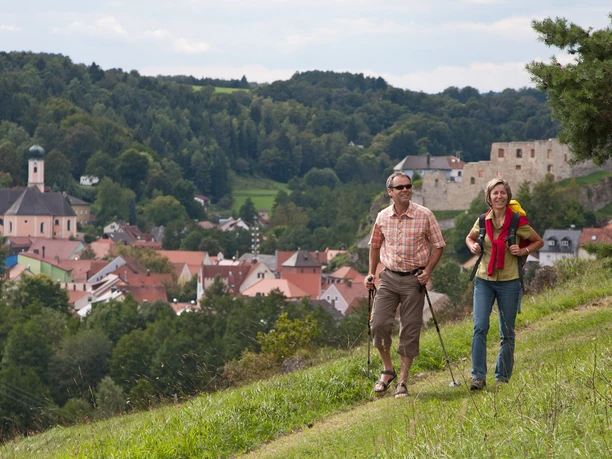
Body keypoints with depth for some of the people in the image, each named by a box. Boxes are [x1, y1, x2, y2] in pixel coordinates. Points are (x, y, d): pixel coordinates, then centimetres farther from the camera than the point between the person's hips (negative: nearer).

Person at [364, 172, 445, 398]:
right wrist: (371, 273, 9)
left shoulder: (424, 215, -6)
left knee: (410, 330, -1)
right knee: (378, 323, -10)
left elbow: (438, 245, 1)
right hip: (389, 277, 2)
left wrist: (428, 270, -11)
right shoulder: (383, 217, 3)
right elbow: (375, 246, 18)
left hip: (414, 279, -2)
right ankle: (387, 370, 11)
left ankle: (402, 382, 7)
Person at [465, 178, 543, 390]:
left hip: (509, 282, -1)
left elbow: (539, 242, 7)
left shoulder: (517, 222, -5)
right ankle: (478, 376, -9)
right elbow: (469, 238, 21)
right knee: (480, 327, -11)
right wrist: (472, 246, -1)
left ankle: (502, 377, 17)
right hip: (484, 280, 1)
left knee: (507, 333, 6)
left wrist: (523, 251, -11)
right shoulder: (482, 221, 1)